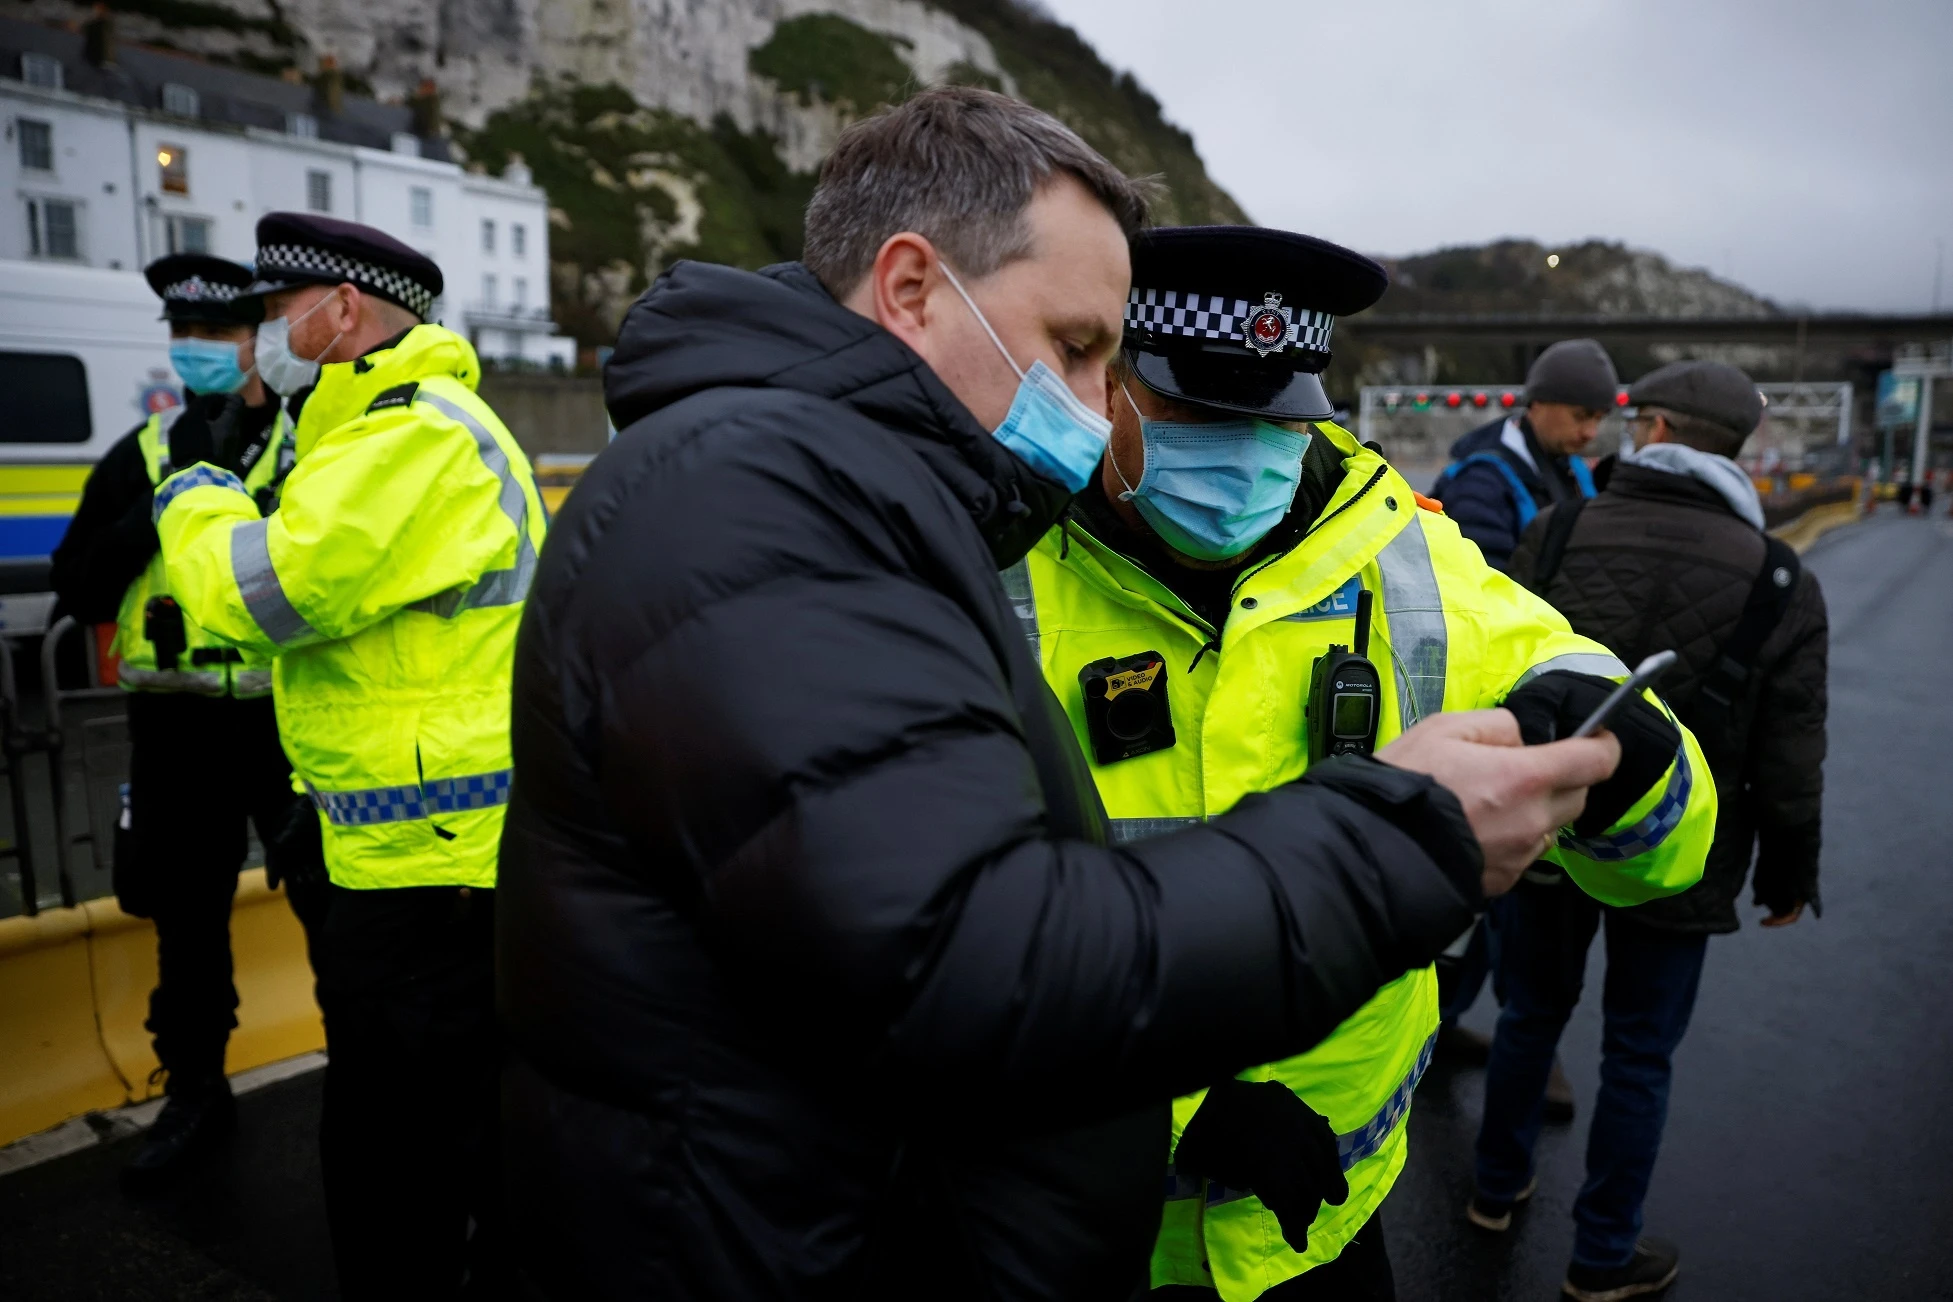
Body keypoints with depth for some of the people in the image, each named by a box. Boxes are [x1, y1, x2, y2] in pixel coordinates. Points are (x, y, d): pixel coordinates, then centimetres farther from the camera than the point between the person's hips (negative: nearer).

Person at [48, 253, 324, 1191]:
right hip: (176, 729, 4)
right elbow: (78, 593, 0)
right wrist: (167, 496, -11)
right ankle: (196, 1092, 36)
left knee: (331, 906, 2)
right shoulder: (138, 456, 9)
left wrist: (237, 484, -19)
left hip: (287, 718, -4)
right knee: (188, 922, 16)